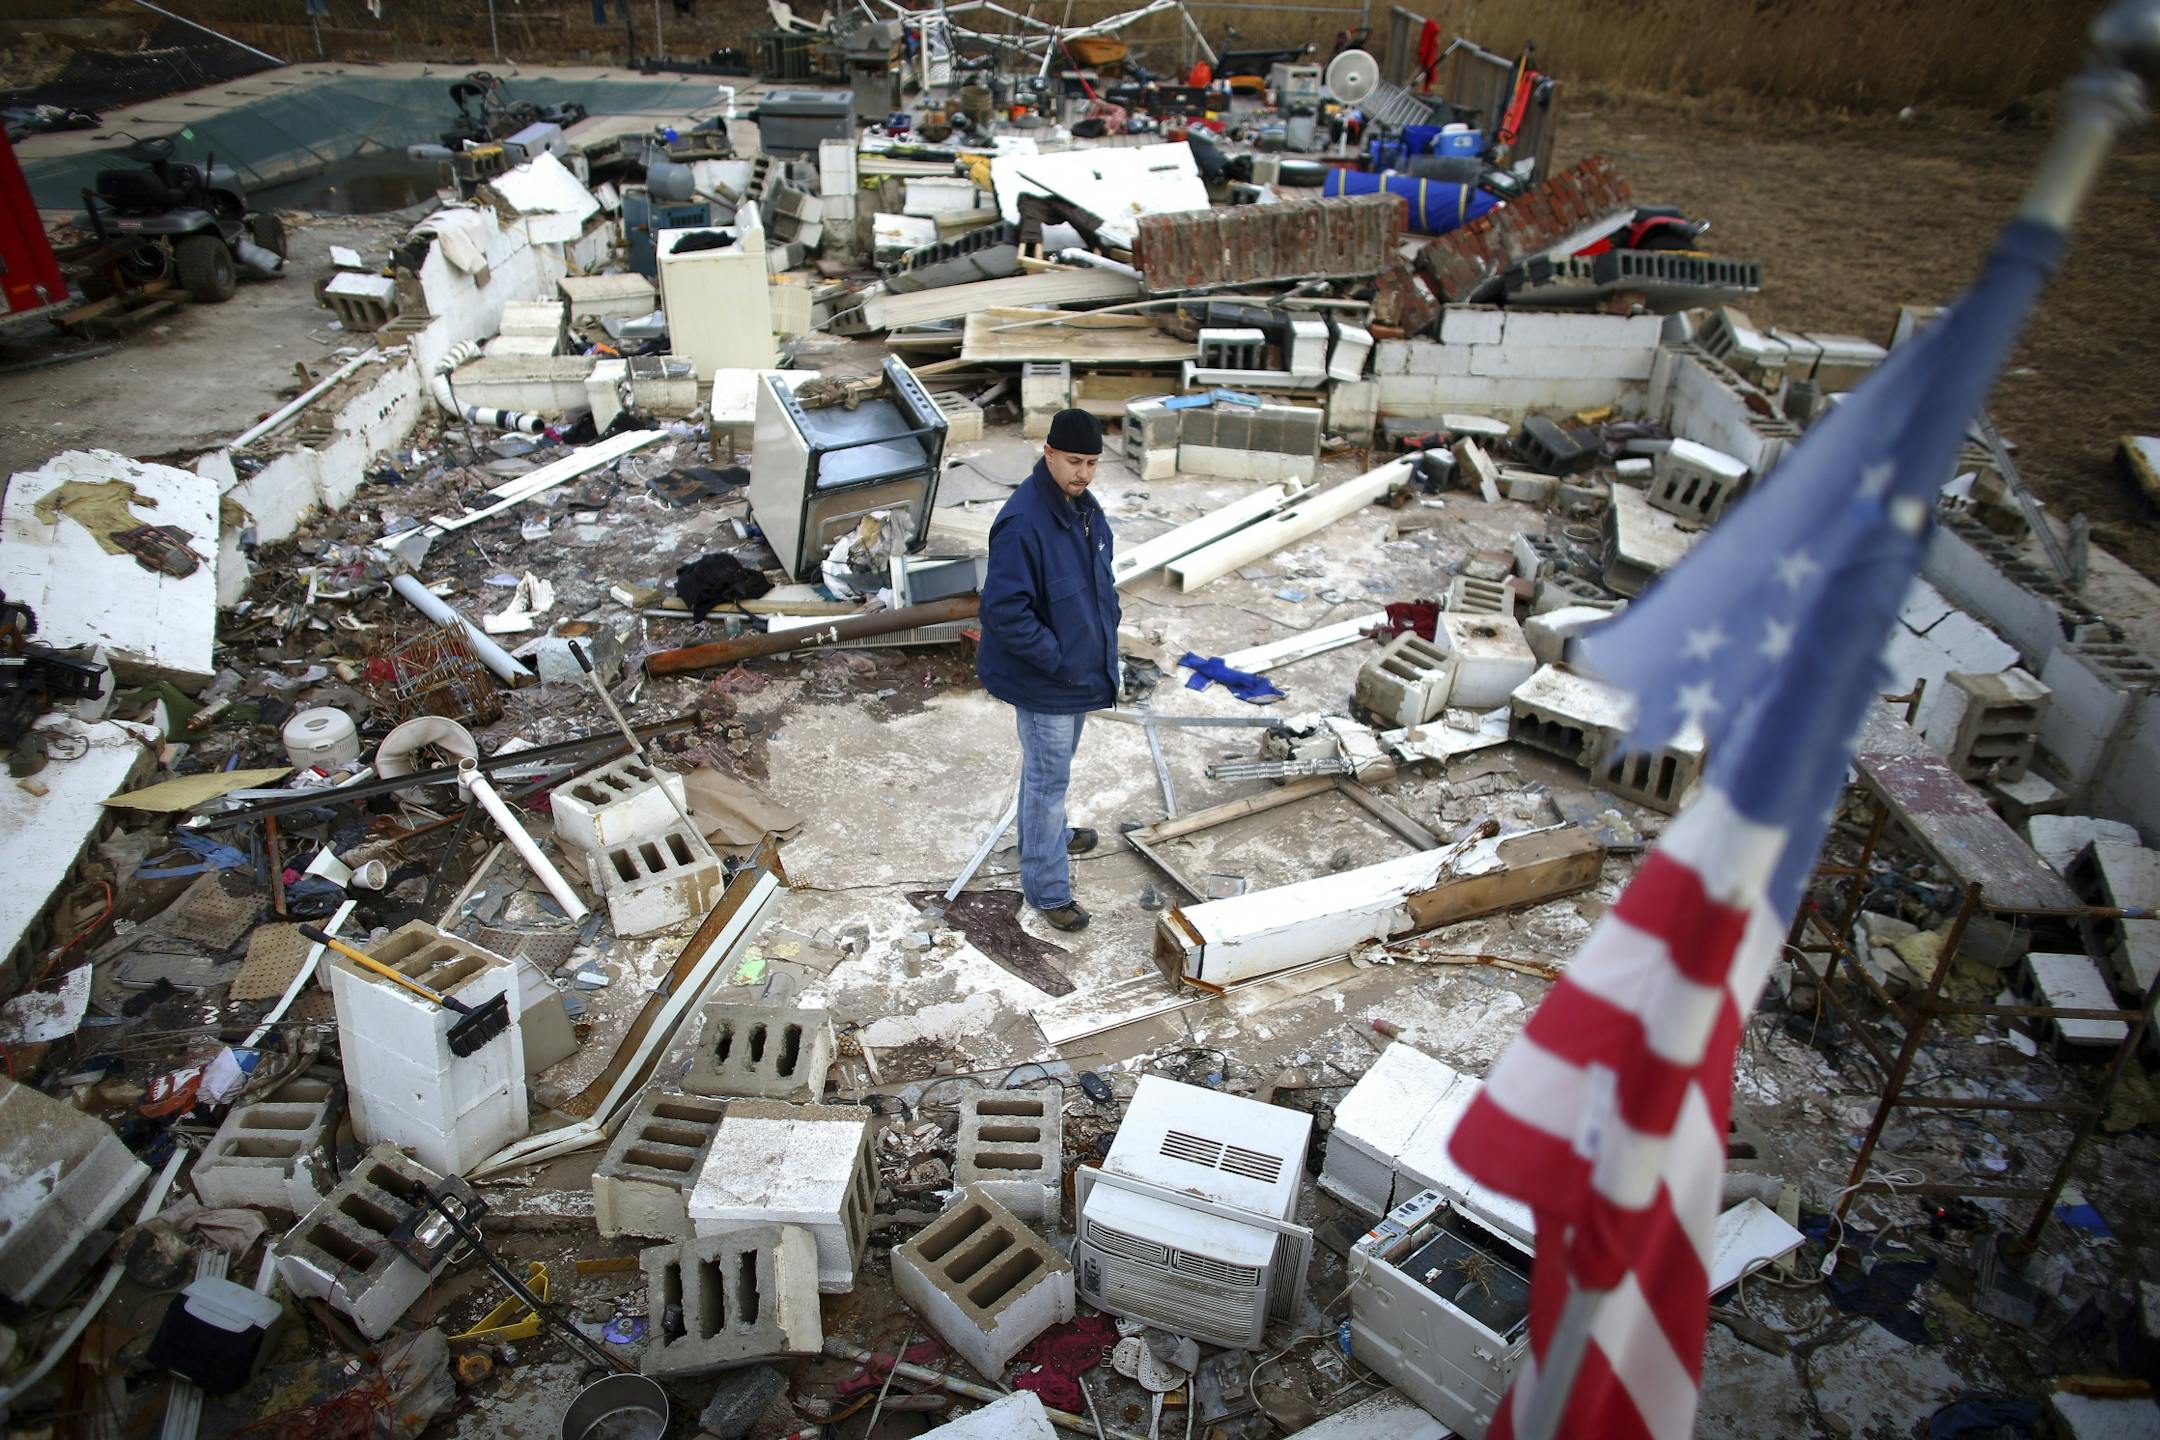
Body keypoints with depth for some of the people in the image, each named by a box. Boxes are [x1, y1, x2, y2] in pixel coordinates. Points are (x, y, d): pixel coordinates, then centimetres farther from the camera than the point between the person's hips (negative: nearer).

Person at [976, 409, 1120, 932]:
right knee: (1048, 779, 4)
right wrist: (1058, 658, -24)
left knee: (1054, 768, 28)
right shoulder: (1023, 524, -29)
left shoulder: (1084, 506, 1)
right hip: (1044, 682, -8)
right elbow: (1004, 610, -30)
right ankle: (1048, 889, 19)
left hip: (1082, 669, 9)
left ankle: (1051, 836, 51)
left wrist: (1106, 630, 6)